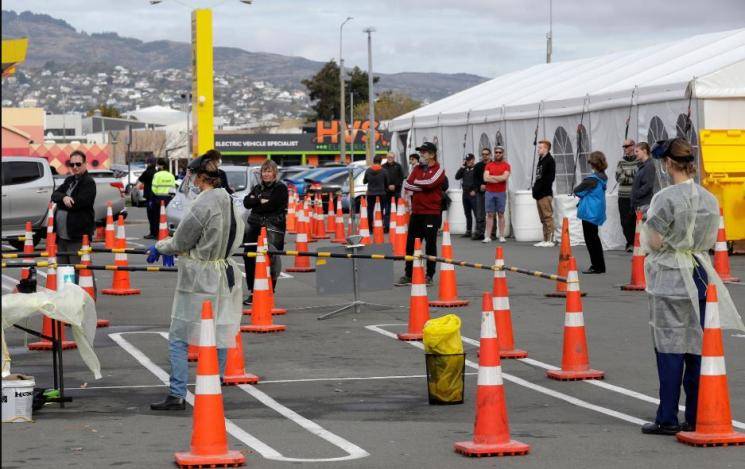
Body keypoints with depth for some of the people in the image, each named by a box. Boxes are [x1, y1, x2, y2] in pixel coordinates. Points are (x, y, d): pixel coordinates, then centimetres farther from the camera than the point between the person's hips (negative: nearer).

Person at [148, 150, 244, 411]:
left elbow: (180, 243, -11)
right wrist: (167, 248, 21)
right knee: (219, 337, 11)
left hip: (199, 280, -8)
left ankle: (177, 395, -3)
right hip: (225, 275, 8)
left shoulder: (202, 204, -18)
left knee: (178, 338, 0)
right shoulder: (229, 201, 7)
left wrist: (159, 247, 9)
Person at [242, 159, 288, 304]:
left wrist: (255, 202, -1)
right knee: (250, 259, 3)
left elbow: (272, 205, -14)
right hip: (255, 227, 7)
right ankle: (253, 292, 12)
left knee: (271, 260, -9)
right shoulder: (258, 188, 20)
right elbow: (247, 202, 6)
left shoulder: (281, 188, 0)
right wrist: (260, 201, -10)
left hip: (274, 228, -7)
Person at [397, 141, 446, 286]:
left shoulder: (438, 170, -3)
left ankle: (429, 275, 6)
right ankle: (408, 275, 12)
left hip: (432, 213, -6)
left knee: (430, 244, 0)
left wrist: (416, 183, -4)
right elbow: (407, 185, 3)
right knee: (411, 244, 6)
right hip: (416, 212, 6)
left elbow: (430, 183, -19)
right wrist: (422, 186, -9)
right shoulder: (417, 169, 15)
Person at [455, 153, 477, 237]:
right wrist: (462, 167, 2)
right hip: (465, 194, 7)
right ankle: (468, 231, 18)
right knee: (467, 214, 12)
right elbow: (457, 177, 7)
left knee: (476, 213, -10)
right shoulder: (465, 169, 14)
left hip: (473, 194, -7)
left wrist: (475, 191, -15)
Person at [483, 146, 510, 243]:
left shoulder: (506, 165, 3)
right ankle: (488, 236, 0)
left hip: (501, 193, -1)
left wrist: (491, 177, -6)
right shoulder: (489, 166, 9)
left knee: (501, 214, 2)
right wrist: (499, 179, -9)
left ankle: (501, 236, 4)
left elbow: (504, 177, -13)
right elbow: (485, 178, -5)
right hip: (489, 192, 2)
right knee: (490, 214, 1)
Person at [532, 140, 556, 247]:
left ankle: (550, 240, -8)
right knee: (543, 218, 11)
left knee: (548, 217, -8)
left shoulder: (549, 160, -8)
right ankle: (545, 240, 15)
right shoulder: (541, 160, 18)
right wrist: (536, 188, 12)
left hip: (545, 194, -9)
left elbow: (550, 177, -15)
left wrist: (542, 188, -17)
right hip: (539, 194, 9)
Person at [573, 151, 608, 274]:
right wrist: (585, 195, 4)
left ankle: (597, 266, 3)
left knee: (590, 240, 0)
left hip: (590, 213, -9)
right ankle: (599, 266, 24)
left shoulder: (592, 179, -21)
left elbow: (576, 191, -14)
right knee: (594, 238, 18)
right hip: (598, 212, 9)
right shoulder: (603, 177, 5)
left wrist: (582, 194, 4)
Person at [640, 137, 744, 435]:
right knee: (697, 348, 9)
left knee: (670, 351, -1)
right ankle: (696, 417, 14)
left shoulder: (666, 199, -14)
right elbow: (710, 240, 11)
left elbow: (653, 242, -14)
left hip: (671, 279, -6)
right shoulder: (709, 199, 5)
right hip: (701, 276, 6)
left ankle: (668, 419, 2)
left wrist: (645, 230, 5)